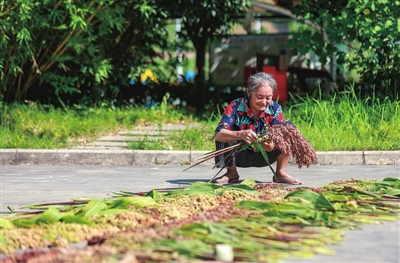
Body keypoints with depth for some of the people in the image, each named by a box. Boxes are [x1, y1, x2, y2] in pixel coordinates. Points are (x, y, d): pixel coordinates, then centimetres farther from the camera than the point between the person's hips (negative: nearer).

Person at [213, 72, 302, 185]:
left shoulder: (275, 109, -15)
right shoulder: (235, 107, -21)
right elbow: (218, 135, -35)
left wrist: (270, 146, -46)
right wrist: (241, 134, -54)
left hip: (264, 157, 1)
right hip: (241, 157, -1)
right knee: (226, 134, -30)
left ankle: (280, 173, -5)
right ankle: (231, 173, -5)